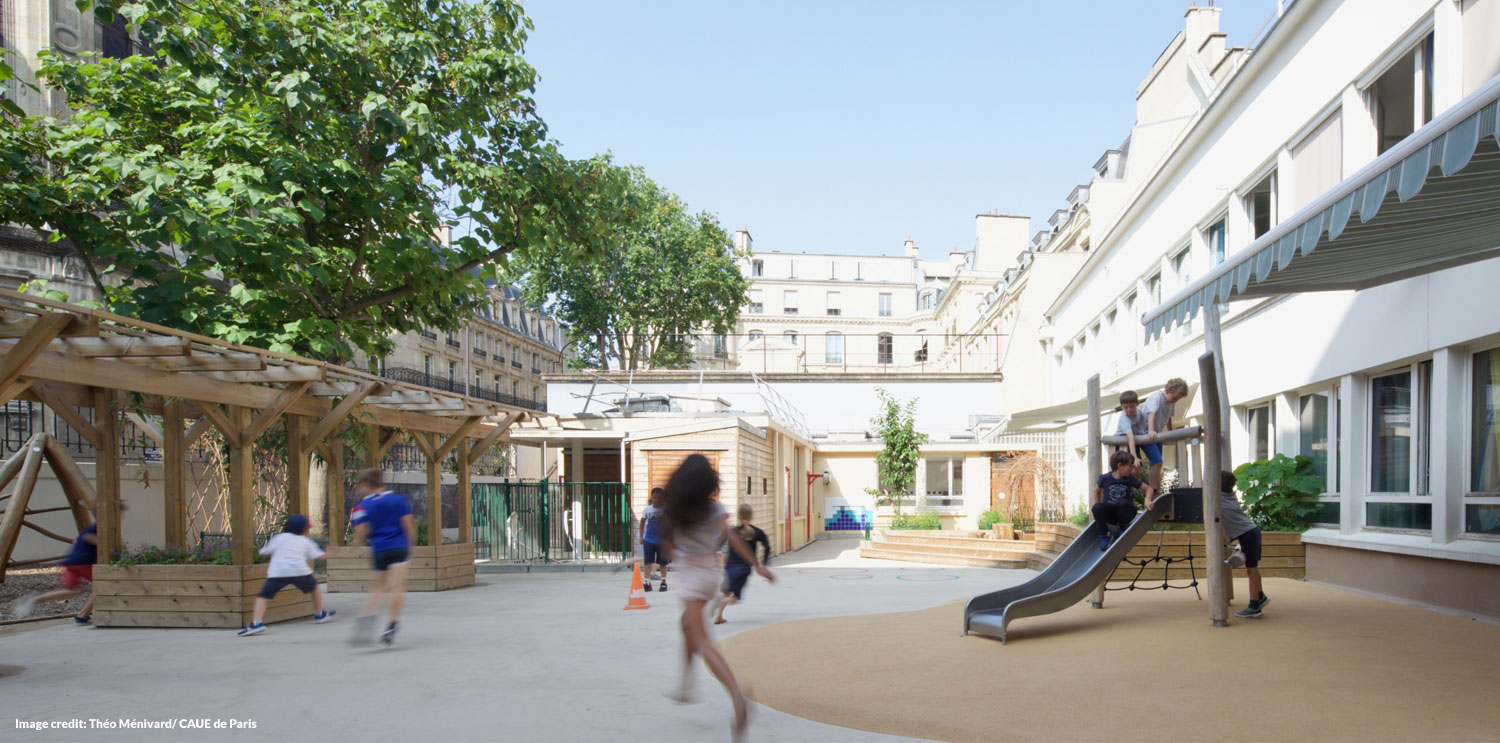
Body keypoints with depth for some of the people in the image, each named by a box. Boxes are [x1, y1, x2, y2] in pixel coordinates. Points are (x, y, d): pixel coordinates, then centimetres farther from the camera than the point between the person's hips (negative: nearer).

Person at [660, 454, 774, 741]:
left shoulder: (673, 510, -5)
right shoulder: (713, 508, -4)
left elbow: (667, 545, 5)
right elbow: (731, 537, -16)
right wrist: (756, 565, -16)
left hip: (689, 575, -4)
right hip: (711, 573, 4)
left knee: (701, 642, -11)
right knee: (688, 625, 30)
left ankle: (738, 698, -30)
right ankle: (686, 684, 33)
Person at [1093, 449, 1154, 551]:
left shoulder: (1130, 479, -3)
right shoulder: (1105, 478, -6)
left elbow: (1149, 488, 3)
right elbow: (1097, 491, 11)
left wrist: (1147, 500, -18)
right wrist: (1097, 508, 3)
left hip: (1124, 513, 0)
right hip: (1109, 515, 0)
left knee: (1122, 502, -34)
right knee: (1097, 507, -32)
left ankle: (1123, 528, -6)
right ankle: (1106, 534, -8)